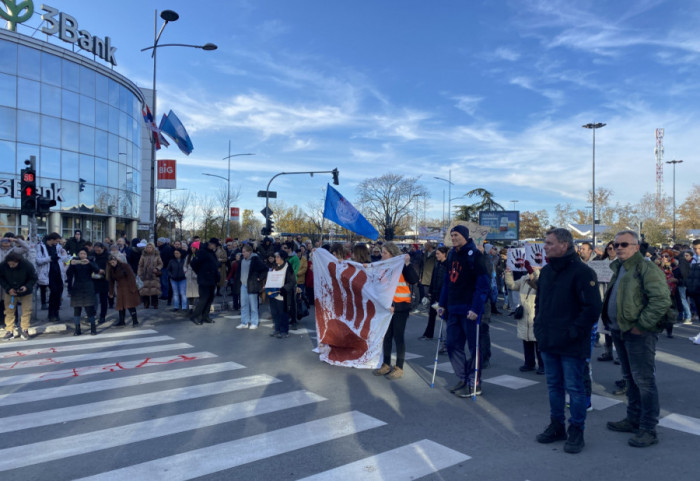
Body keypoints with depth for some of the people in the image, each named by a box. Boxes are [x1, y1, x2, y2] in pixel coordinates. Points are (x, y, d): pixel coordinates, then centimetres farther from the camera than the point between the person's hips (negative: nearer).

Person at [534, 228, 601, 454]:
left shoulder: (582, 272, -14)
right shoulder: (546, 271, 10)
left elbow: (592, 308, -17)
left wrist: (573, 331, -18)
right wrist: (539, 325, 11)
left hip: (572, 345, -7)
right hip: (548, 342, 7)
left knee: (574, 388, 4)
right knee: (554, 386, 16)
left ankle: (576, 431, 19)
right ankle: (556, 426, 30)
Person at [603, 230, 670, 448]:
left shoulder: (647, 269, -14)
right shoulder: (619, 269, 15)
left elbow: (662, 301, -22)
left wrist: (641, 325, -19)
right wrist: (610, 323, 14)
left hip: (638, 333, -9)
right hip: (620, 332, 9)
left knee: (644, 380, -2)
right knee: (630, 378, 18)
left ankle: (648, 429, 7)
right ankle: (633, 419, 30)